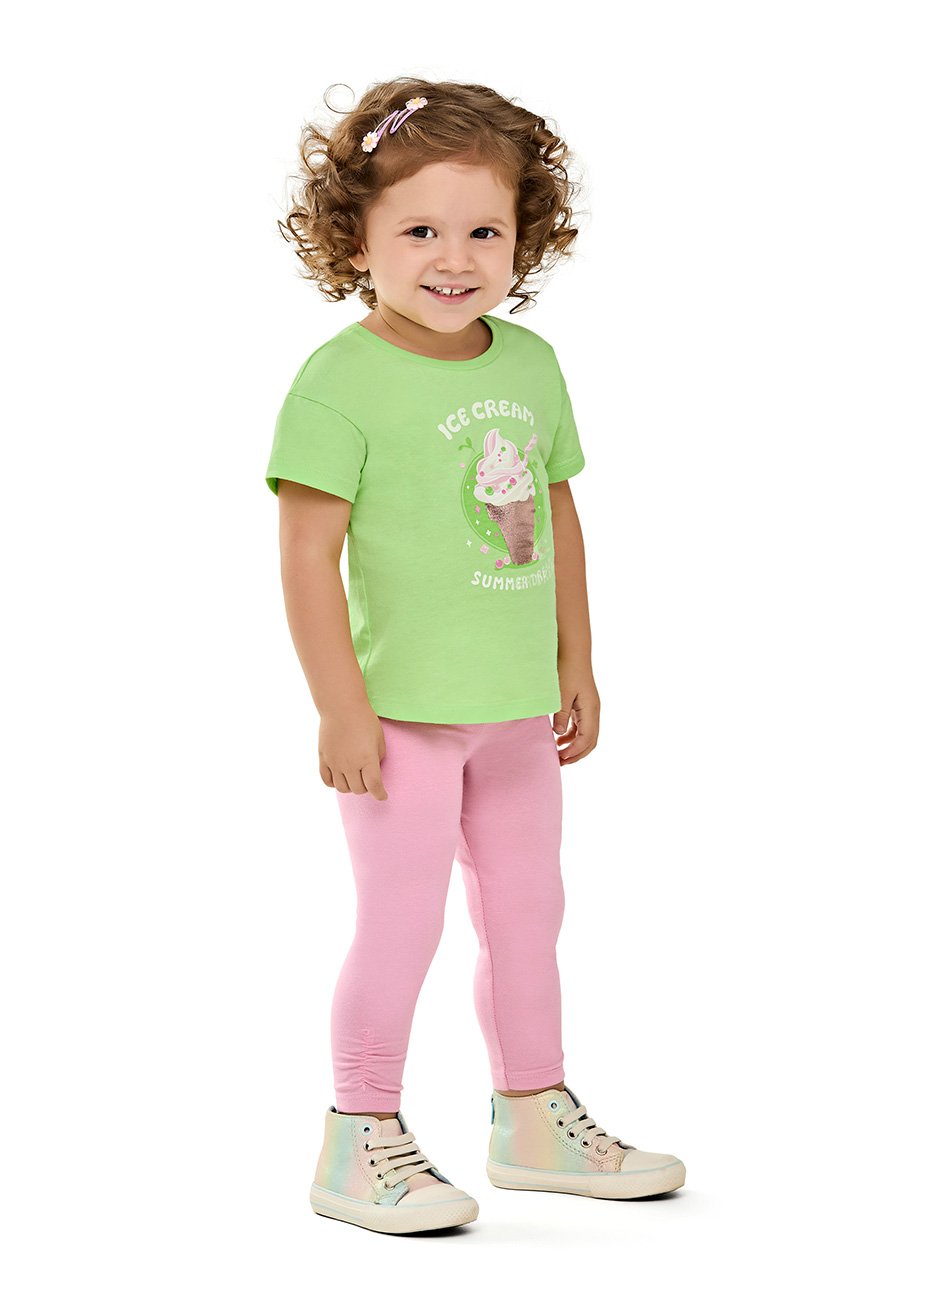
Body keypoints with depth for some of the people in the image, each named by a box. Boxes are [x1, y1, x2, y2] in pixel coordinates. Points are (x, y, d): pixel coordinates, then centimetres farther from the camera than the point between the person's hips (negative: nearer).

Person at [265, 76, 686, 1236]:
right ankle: (360, 1144, 14)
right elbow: (308, 550, -17)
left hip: (516, 708, 7)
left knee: (528, 913, 16)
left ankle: (535, 1121, 33)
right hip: (402, 708, -7)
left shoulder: (532, 365, 6)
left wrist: (575, 665, 15)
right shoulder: (340, 381, -15)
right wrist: (341, 705, -19)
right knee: (402, 921, -1)